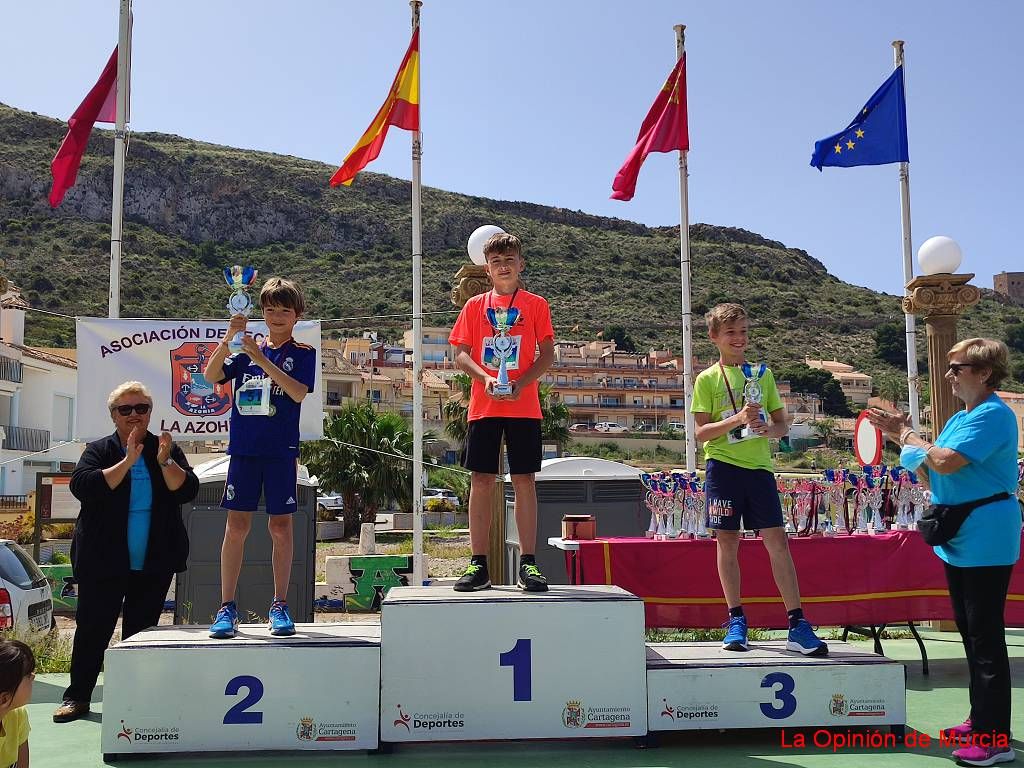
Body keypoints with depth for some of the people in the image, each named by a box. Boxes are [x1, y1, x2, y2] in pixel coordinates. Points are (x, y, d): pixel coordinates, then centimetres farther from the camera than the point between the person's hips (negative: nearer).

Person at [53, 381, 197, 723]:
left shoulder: (168, 450, 6)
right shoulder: (98, 451, 2)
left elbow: (188, 491, -5)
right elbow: (82, 487, -15)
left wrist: (166, 462, -21)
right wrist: (127, 462, -22)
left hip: (154, 564, 2)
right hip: (104, 562, -1)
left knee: (142, 629, 9)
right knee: (92, 628, 3)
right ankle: (77, 697, 14)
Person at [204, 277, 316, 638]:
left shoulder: (303, 353, 4)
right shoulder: (246, 351, 11)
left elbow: (298, 392, -13)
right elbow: (211, 376, -2)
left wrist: (261, 358, -19)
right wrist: (228, 339, -15)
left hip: (281, 450, -2)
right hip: (244, 448, 2)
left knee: (280, 527, 2)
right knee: (236, 525, 1)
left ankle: (279, 606, 11)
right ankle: (227, 608, 7)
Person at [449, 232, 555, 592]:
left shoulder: (535, 305, 7)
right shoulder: (475, 305, 10)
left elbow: (547, 353, 1)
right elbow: (460, 354, 6)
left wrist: (521, 383, -15)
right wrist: (485, 376, -13)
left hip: (524, 406, -1)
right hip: (483, 406, 1)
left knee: (524, 480, 0)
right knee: (481, 481, 1)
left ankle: (528, 564, 5)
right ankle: (478, 565, 7)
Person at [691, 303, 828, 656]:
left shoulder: (761, 373, 12)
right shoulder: (707, 379, 3)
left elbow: (783, 424, 13)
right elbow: (701, 432, -4)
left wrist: (769, 428, -10)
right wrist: (737, 419, -18)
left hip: (759, 465, 2)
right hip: (723, 467, -2)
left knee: (778, 542, -3)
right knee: (728, 543, 3)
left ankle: (797, 625, -1)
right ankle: (736, 621, 14)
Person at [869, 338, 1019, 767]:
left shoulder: (993, 415, -15)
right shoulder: (959, 419, 14)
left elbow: (945, 462, -26)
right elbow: (930, 479, 14)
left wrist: (908, 436, -10)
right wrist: (900, 436, 5)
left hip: (985, 542, -10)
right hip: (959, 539, 10)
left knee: (986, 638, -5)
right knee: (970, 634, 17)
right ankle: (981, 721, 30)